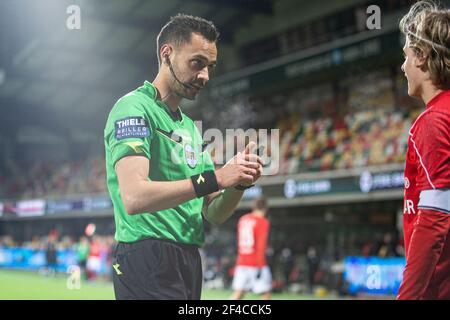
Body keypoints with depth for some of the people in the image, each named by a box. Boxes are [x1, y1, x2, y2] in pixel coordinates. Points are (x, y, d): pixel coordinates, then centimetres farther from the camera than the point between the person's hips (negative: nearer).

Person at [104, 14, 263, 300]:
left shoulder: (191, 127, 19)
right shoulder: (135, 107, -7)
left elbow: (214, 214, 15)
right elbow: (134, 198, -22)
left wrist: (239, 183, -4)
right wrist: (214, 178, -21)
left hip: (190, 263, 8)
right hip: (148, 260, -8)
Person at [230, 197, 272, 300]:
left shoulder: (242, 219, 10)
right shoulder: (263, 222, -8)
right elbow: (261, 245, -13)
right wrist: (260, 267, -13)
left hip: (241, 263, 6)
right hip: (256, 263, -6)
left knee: (238, 293, 6)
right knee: (266, 293, 4)